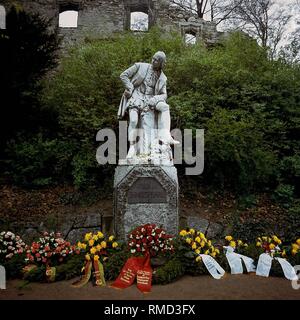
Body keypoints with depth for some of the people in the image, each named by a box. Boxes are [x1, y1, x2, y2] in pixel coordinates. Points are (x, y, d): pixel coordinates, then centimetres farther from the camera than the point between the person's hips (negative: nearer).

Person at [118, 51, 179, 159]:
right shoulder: (140, 66, 3)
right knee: (133, 120, -26)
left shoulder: (162, 78, 11)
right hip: (136, 97, -2)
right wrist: (131, 89, -8)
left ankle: (165, 136, -34)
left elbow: (163, 95, 7)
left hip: (150, 99, 3)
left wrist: (154, 100, -14)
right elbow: (123, 75, 2)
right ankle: (132, 147, -13)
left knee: (165, 107, -27)